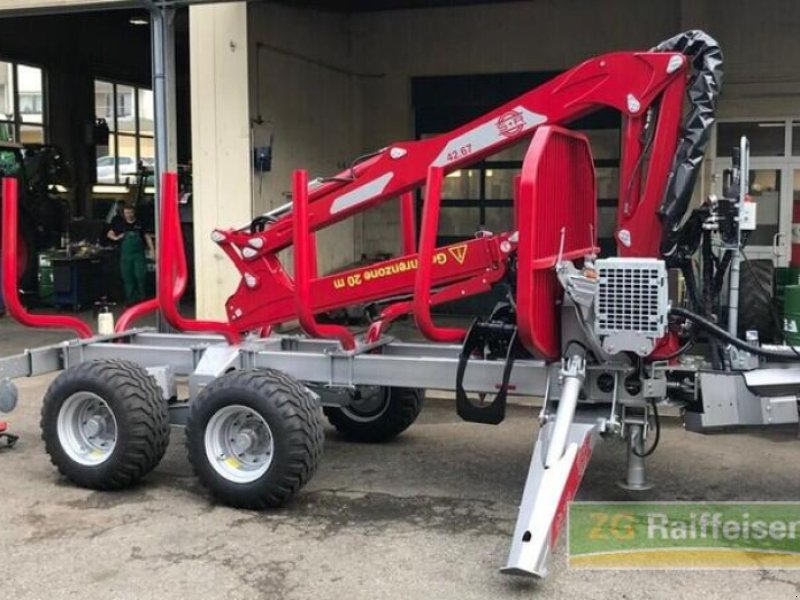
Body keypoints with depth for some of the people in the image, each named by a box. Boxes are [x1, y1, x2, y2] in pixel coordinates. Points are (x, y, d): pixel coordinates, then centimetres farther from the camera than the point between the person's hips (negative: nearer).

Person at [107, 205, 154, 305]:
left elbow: (147, 236, 7)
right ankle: (130, 299, 10)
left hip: (139, 254, -1)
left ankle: (141, 296, 5)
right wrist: (116, 238, -6)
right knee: (127, 278, 4)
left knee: (141, 275, -8)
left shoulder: (140, 224, 6)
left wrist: (151, 249, -4)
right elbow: (110, 234, 15)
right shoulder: (120, 224, 8)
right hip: (125, 254, 1)